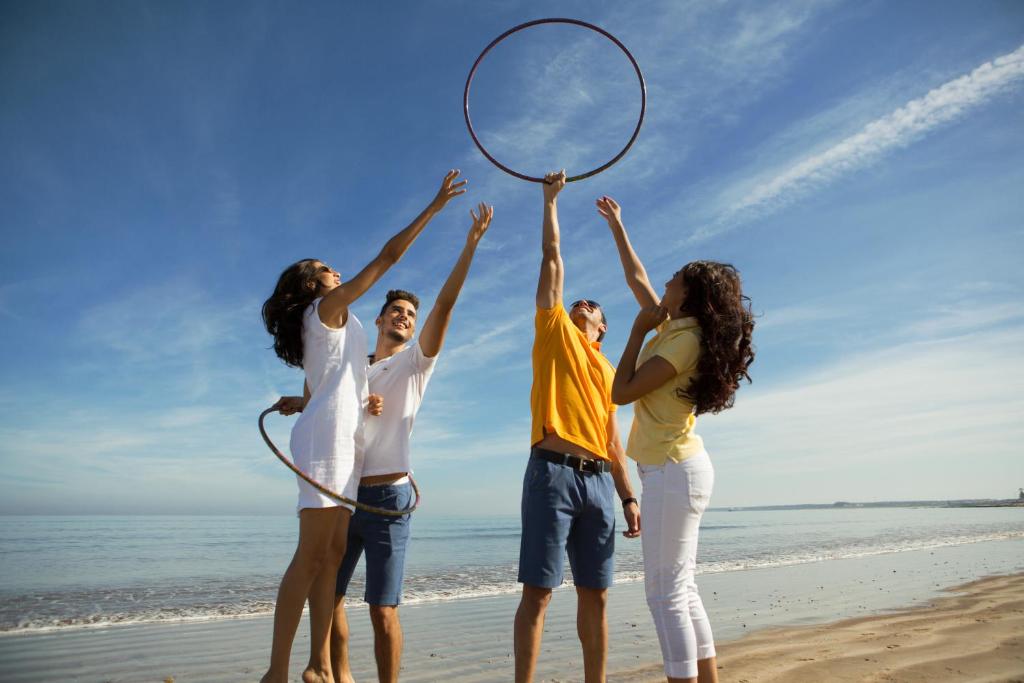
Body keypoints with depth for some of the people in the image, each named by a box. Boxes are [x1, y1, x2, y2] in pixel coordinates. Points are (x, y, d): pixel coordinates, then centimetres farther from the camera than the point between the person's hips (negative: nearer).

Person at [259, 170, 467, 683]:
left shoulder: (317, 328, 27)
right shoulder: (329, 305, 3)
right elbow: (390, 255, 0)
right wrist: (436, 204, 4)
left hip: (340, 435, 9)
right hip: (329, 430, -9)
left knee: (333, 552, 2)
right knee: (313, 551, -13)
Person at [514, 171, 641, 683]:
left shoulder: (607, 371, 23)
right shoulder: (554, 333, 13)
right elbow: (551, 256, 12)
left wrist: (628, 497, 13)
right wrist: (551, 198, 17)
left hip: (598, 481, 5)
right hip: (552, 472, -4)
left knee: (595, 594, 8)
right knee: (538, 590, -5)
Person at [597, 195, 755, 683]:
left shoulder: (685, 340, -15)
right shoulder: (676, 326, 11)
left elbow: (621, 392, -15)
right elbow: (637, 279, 23)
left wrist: (638, 330, -7)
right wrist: (617, 227, 31)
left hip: (673, 471, -10)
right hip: (677, 468, 10)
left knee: (666, 593, -7)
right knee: (681, 590, 14)